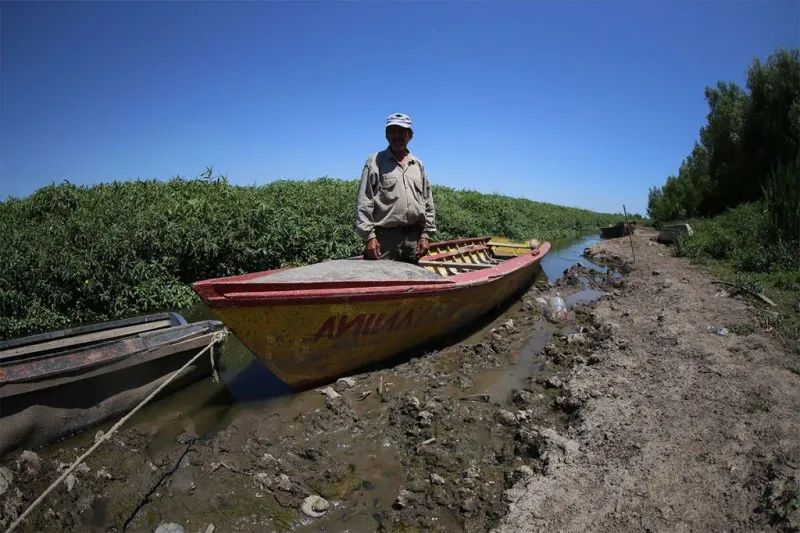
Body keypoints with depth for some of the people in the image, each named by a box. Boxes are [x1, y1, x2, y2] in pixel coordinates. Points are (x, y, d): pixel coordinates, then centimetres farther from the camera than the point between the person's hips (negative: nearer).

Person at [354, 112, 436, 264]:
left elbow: (428, 204, 16)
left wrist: (426, 234, 7)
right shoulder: (375, 162, 3)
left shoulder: (418, 165, 16)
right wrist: (369, 236, -12)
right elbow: (364, 204, -4)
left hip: (413, 238, 5)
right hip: (384, 237, -4)